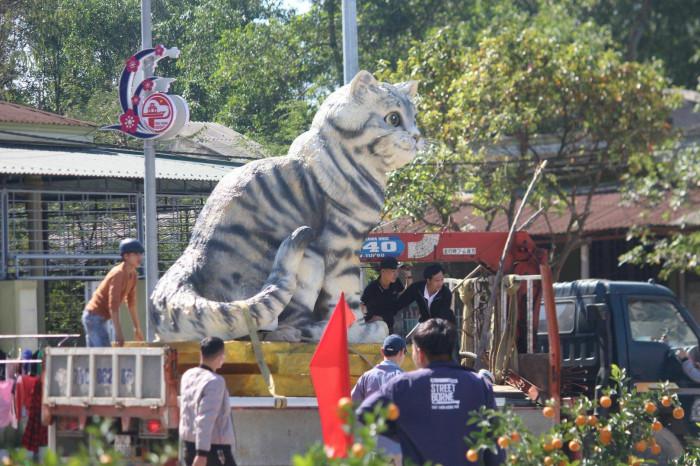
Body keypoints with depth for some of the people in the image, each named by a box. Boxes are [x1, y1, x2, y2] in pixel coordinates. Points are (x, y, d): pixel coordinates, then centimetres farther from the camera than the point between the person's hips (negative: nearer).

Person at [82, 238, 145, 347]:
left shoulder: (132, 275, 6)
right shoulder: (118, 274, -22)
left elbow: (131, 303, 15)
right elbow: (113, 305, -27)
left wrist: (137, 328, 17)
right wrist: (119, 333, -29)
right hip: (95, 316, -10)